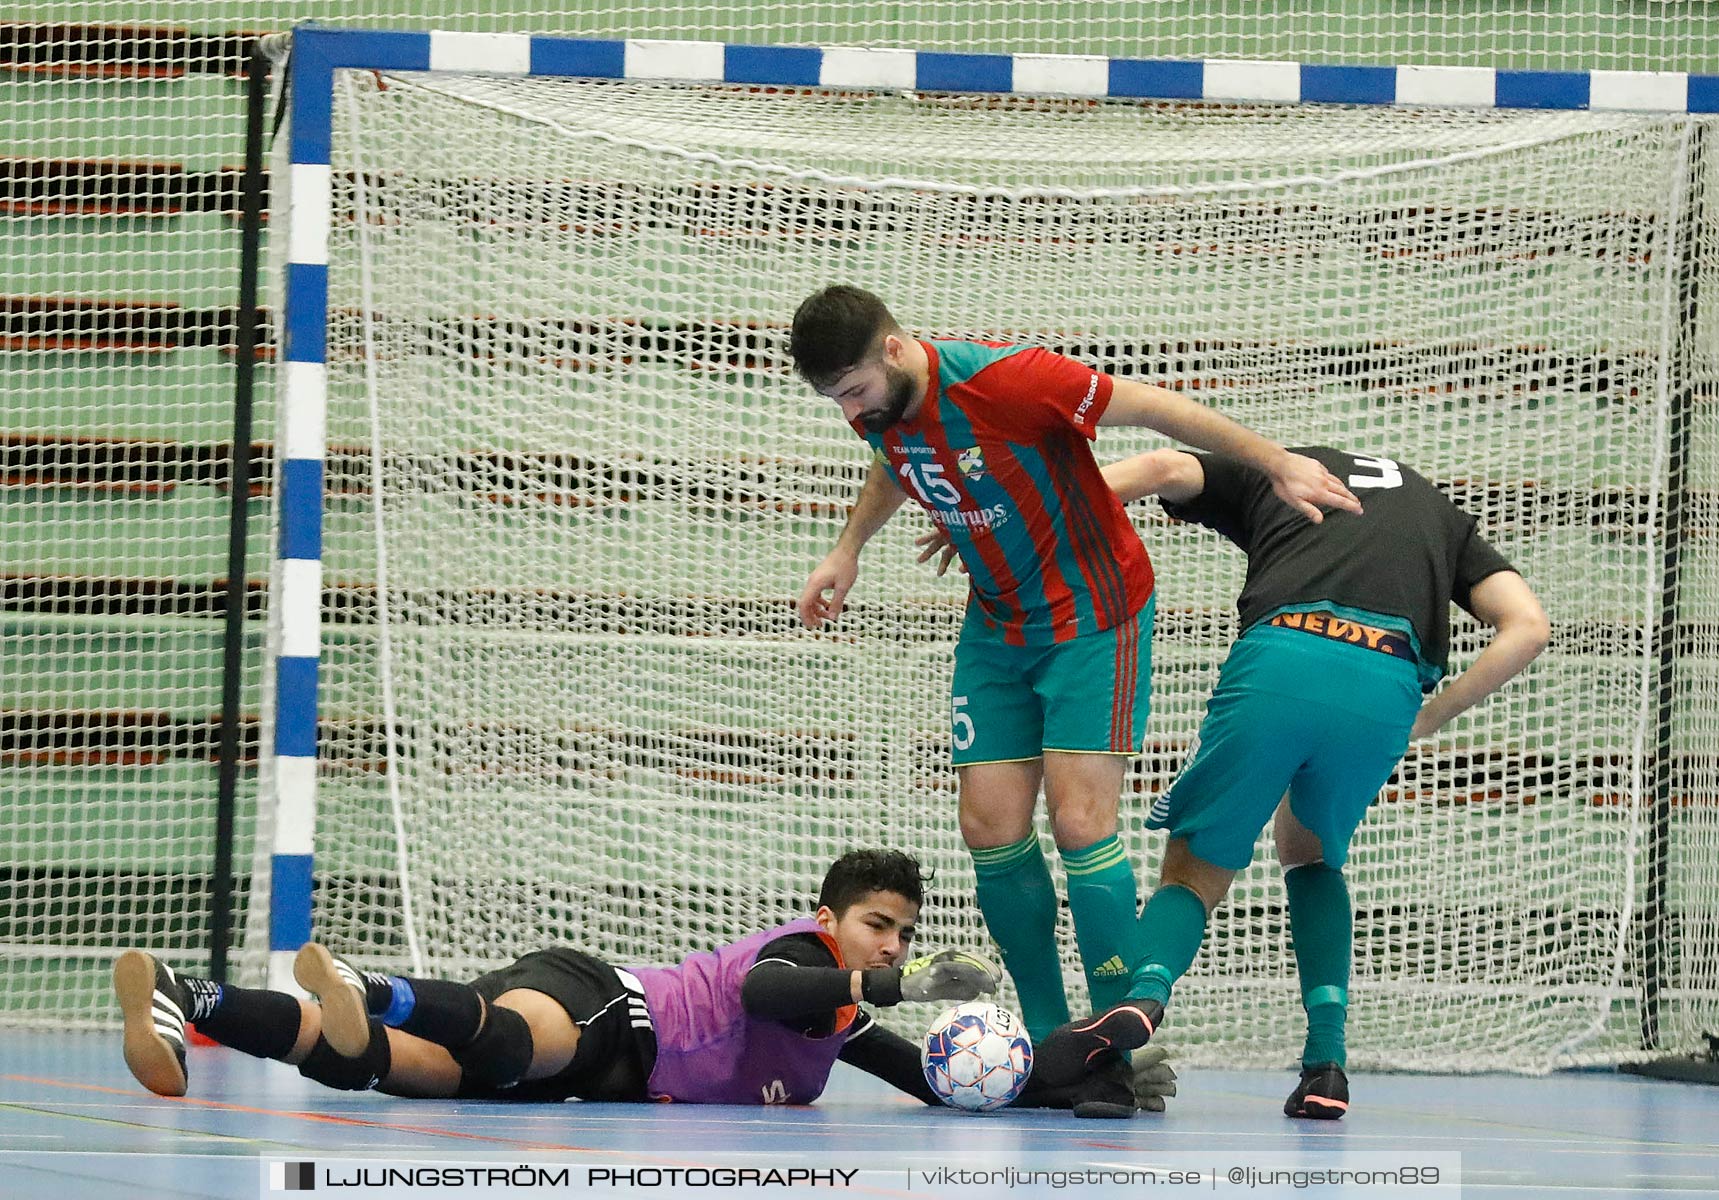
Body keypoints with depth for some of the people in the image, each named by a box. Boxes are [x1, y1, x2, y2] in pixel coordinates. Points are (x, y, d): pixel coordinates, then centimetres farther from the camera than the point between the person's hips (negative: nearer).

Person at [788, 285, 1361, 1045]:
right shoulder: (875, 411, -6)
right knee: (990, 827, -3)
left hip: (1092, 614, -6)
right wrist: (848, 550, 13)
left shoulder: (1000, 380, -28)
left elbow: (1149, 406, -19)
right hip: (996, 627, 6)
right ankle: (1049, 1042, 7)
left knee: (1079, 819, -16)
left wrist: (1278, 465, -17)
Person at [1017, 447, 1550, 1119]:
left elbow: (1163, 469, 11)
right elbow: (1527, 627, 19)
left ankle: (1146, 987, -22)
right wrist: (1426, 720, 21)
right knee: (1311, 855, 30)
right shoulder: (1442, 515, 36)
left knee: (1193, 871, 13)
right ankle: (1326, 1064, 13)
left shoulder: (1272, 471, 31)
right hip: (1388, 691, 2)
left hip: (1279, 664, -2)